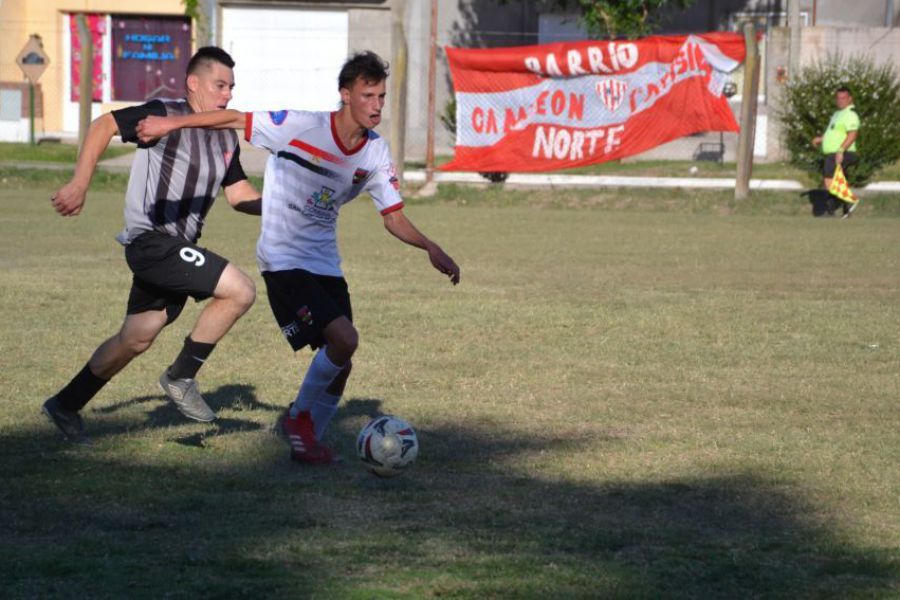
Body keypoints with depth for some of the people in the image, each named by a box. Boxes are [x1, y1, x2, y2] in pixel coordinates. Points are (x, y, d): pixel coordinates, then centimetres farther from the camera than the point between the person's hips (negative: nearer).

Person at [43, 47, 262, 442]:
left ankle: (65, 406, 31)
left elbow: (239, 194, 15)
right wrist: (80, 183, -21)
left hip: (176, 249, 9)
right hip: (151, 241, -9)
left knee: (135, 340, 16)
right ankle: (181, 377, -5)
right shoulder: (166, 115, -11)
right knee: (240, 290, -18)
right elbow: (103, 126, -13)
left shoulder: (227, 138, 12)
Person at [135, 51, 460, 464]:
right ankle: (300, 418, 0)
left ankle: (307, 440, 24)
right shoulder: (302, 127, -15)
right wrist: (171, 123, -8)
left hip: (325, 264, 6)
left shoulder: (375, 153, 2)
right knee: (344, 338, -22)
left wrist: (431, 249, -10)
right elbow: (237, 119, -7)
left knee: (339, 366, 3)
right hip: (284, 260, -6)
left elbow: (394, 218, 6)